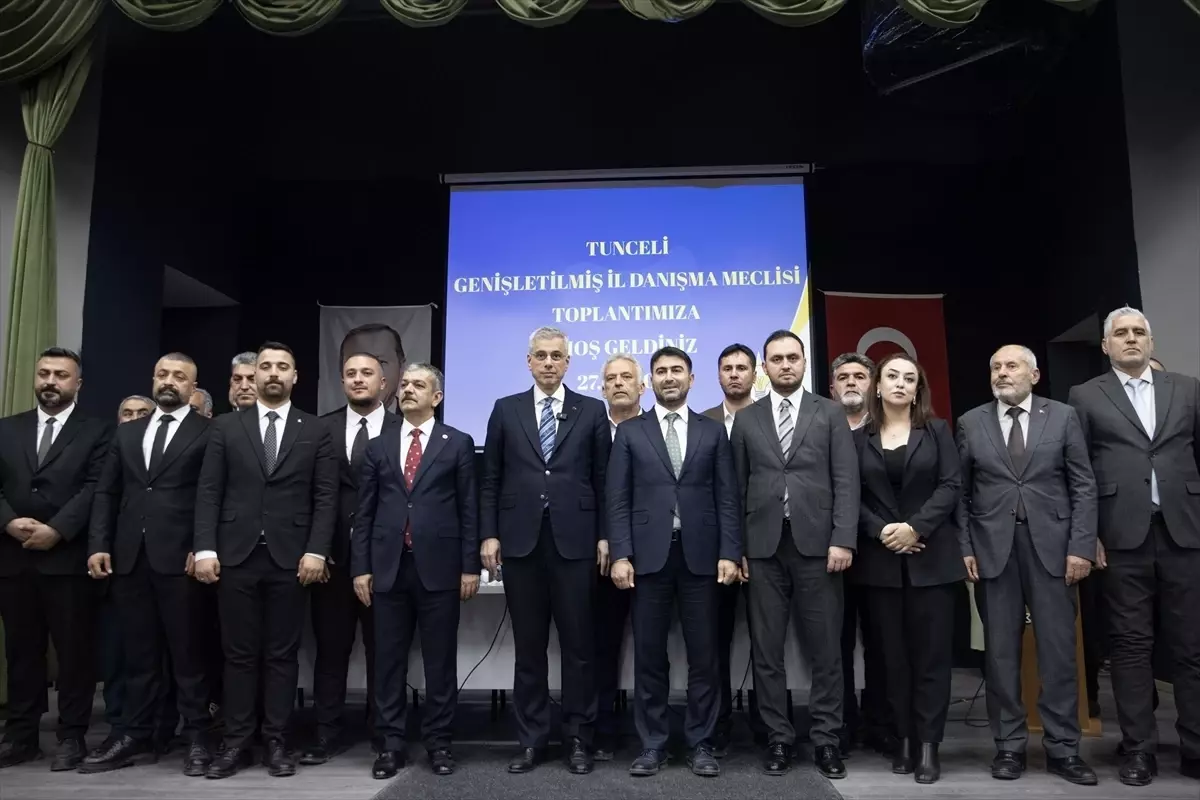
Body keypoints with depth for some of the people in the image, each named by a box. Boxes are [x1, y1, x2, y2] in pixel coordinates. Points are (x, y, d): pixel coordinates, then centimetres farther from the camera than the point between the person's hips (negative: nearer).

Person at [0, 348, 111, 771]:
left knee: (74, 650, 2)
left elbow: (94, 489, -9)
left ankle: (71, 736, 13)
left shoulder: (97, 432, 1)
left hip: (69, 557, -4)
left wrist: (56, 530, -18)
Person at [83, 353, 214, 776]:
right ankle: (136, 738, 22)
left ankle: (197, 740, 12)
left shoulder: (209, 433, 0)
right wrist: (99, 545, 4)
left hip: (180, 558, -5)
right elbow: (106, 492, 14)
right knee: (139, 653, 12)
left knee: (187, 653, 3)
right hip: (129, 557, 5)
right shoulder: (126, 432, 17)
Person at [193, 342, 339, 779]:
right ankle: (236, 742, 18)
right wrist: (205, 549, -6)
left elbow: (326, 497, 1)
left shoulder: (316, 431, 5)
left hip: (291, 558, -1)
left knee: (282, 655, 6)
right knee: (239, 654, 8)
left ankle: (276, 742, 16)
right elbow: (208, 492, 3)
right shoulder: (226, 427, 8)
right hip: (236, 555, 1)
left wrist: (316, 550, -9)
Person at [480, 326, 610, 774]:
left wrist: (604, 536, -2)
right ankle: (531, 739, 21)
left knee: (578, 645, 5)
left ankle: (577, 739, 18)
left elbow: (602, 479, 4)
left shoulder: (592, 411, 6)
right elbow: (491, 479, 7)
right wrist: (489, 534, 0)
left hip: (574, 541, -1)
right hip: (521, 540, 1)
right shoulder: (506, 410, 9)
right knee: (528, 647, 9)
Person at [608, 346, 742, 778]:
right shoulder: (630, 432, 7)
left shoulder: (713, 431, 10)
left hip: (700, 555, 1)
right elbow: (618, 500, 2)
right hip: (649, 555, 0)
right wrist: (620, 554, -7)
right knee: (649, 656, 6)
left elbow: (727, 498, 6)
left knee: (703, 656, 6)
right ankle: (652, 745, 17)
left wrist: (729, 553, -4)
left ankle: (700, 744, 19)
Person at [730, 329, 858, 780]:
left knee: (825, 647, 4)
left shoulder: (830, 414, 6)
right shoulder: (746, 419, 10)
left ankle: (825, 739, 17)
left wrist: (843, 540, -9)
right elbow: (738, 488, 8)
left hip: (816, 543, -1)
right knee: (766, 648, 5)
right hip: (764, 545, 1)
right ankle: (778, 737, 17)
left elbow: (846, 482, 0)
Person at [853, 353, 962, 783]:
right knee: (892, 654, 4)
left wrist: (916, 527, -13)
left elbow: (950, 486, -2)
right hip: (881, 559, 1)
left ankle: (929, 745, 6)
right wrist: (880, 530, -13)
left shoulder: (937, 431, 7)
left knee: (931, 652, 0)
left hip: (931, 557, 0)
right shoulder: (859, 438, 8)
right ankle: (903, 741, 13)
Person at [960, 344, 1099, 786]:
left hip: (1051, 546, 0)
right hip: (993, 548, 1)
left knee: (1058, 649, 4)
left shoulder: (1063, 417, 5)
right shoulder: (971, 423, 6)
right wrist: (965, 547, -2)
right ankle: (1009, 745, 16)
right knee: (1001, 650, 5)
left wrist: (1081, 547, -6)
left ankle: (1063, 748, 16)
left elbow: (1083, 487, 2)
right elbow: (961, 492, 5)